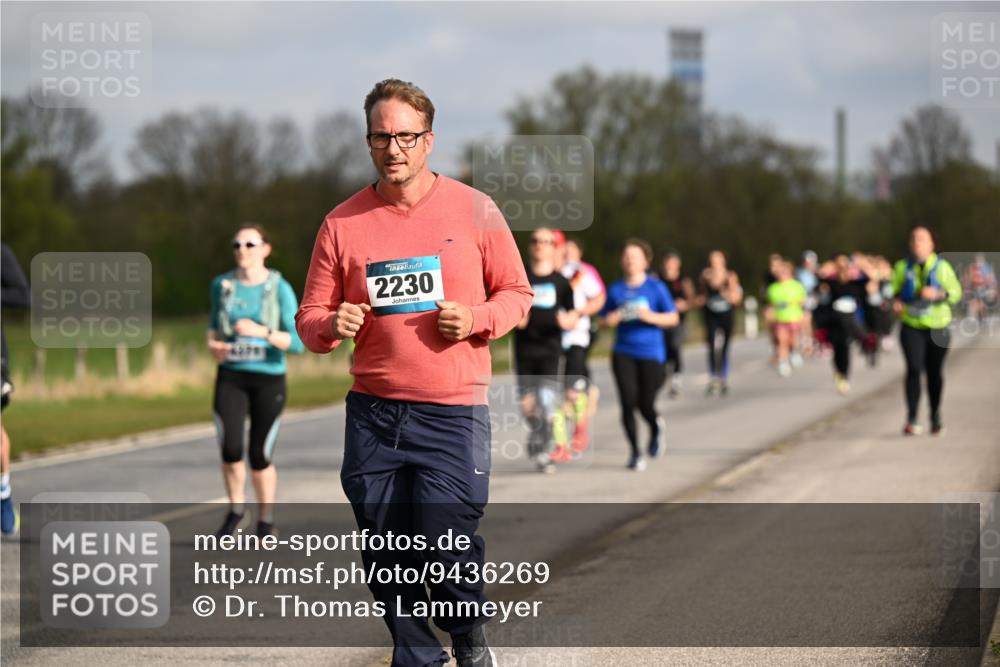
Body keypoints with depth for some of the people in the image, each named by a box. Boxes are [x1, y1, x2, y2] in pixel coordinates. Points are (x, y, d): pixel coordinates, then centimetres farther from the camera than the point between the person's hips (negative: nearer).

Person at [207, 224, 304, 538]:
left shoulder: (281, 289, -8)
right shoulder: (222, 284, 2)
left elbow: (297, 344, -12)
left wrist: (261, 332, -27)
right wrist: (212, 344, -1)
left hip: (269, 379, -2)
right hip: (231, 378, 2)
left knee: (261, 457, 1)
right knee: (230, 450, -14)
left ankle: (266, 521, 24)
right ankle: (237, 512, 11)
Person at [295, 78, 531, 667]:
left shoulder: (474, 210, 2)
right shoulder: (343, 222, 5)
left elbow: (517, 295, 9)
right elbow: (310, 319, 10)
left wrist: (477, 320, -11)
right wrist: (332, 326, -14)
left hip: (454, 412, -2)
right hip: (372, 414, 3)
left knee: (445, 540, -10)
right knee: (384, 549, 4)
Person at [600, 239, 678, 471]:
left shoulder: (655, 287, 0)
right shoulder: (616, 290, 7)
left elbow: (673, 318, 1)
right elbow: (603, 320, 12)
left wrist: (650, 316, -16)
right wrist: (614, 318, -10)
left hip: (651, 353, -1)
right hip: (623, 353, 2)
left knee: (646, 405, -1)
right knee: (628, 402, -9)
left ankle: (656, 428, 36)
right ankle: (635, 452, 5)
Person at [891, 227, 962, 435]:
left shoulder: (942, 267, 0)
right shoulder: (902, 268, 5)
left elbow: (956, 292, -1)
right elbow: (894, 291, 16)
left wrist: (937, 294, -20)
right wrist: (897, 303, -5)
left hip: (937, 328, 0)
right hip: (912, 326, 0)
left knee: (935, 373, 8)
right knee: (914, 369, -16)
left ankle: (936, 416, 27)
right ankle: (911, 419, -16)